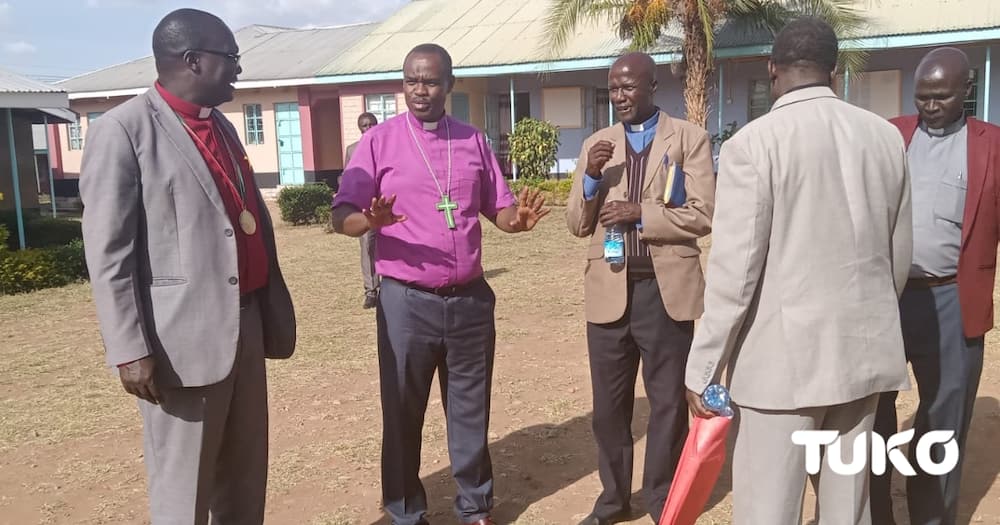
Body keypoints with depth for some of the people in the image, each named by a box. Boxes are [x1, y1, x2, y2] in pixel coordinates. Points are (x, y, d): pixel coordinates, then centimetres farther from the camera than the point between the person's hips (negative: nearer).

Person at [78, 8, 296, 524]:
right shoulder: (122, 130, -9)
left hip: (245, 322, 7)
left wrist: (273, 308, 14)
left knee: (246, 479, 17)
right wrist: (130, 348, -16)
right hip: (182, 335, -7)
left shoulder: (222, 128, 14)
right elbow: (108, 254, -12)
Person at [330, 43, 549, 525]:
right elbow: (341, 215, -7)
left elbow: (497, 209, 11)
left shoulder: (473, 141, 7)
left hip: (470, 299, 3)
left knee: (471, 408, 13)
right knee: (402, 412, 7)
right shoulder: (379, 140, -3)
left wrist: (518, 220, -12)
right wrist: (370, 221, -30)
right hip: (406, 301, -2)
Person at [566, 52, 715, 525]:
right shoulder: (596, 145, 10)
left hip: (666, 288, -2)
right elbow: (577, 225, 7)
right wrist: (590, 177, -9)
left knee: (668, 402, 10)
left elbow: (703, 216, -7)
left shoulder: (689, 138, 0)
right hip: (609, 290, 3)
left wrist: (641, 213, -17)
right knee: (609, 403, 11)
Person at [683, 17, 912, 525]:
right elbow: (898, 255, 12)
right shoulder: (886, 136, 5)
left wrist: (703, 368, -7)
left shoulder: (752, 143, -13)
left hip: (783, 355, -6)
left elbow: (733, 271, -15)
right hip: (864, 348, 6)